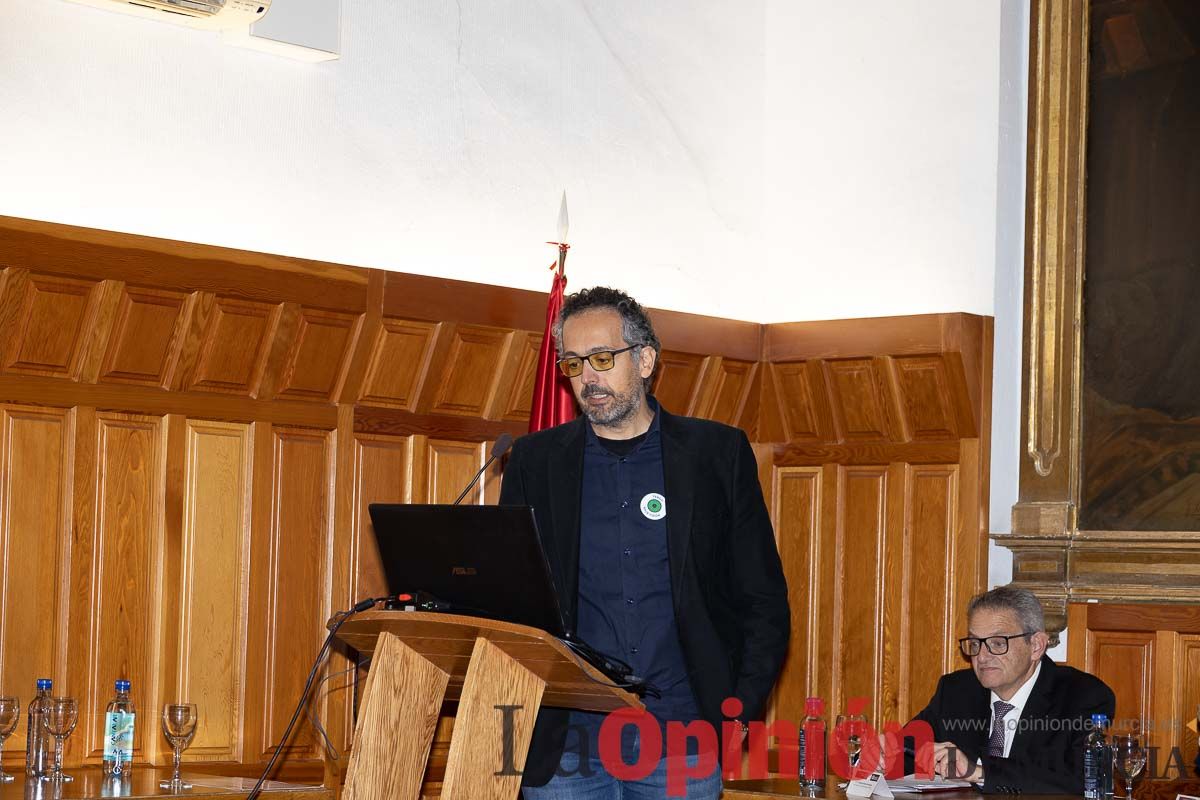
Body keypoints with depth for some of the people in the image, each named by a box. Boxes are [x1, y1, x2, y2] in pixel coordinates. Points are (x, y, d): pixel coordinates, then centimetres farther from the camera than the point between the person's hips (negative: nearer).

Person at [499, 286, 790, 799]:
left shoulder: (718, 453, 6)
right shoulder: (535, 460, 9)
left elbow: (764, 599, 7)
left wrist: (738, 714, -4)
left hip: (682, 743, -1)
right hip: (566, 746, 1)